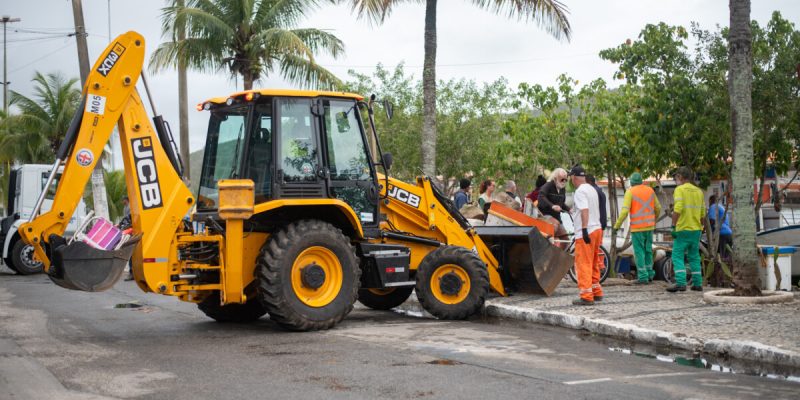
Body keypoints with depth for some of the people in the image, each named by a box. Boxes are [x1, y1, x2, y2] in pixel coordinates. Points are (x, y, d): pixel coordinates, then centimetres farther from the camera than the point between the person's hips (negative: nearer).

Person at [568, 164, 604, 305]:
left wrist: (584, 230, -28)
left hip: (585, 233, -10)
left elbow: (585, 211, -24)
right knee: (593, 264, 18)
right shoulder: (592, 189, 17)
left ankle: (586, 296, -10)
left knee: (583, 264, -8)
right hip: (597, 229, 10)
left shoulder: (580, 191, -13)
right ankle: (597, 292, 24)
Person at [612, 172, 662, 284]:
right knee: (648, 250, 17)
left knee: (639, 252, 0)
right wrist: (655, 218, 33)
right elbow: (657, 208, 14)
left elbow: (625, 211, -17)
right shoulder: (650, 190, 7)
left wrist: (616, 225, -10)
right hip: (649, 226, 5)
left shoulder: (630, 192, -8)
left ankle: (643, 277, -2)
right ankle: (649, 274, 21)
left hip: (637, 227, -5)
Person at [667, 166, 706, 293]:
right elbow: (703, 213, 14)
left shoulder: (680, 189, -8)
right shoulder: (699, 191, 12)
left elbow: (677, 210, -19)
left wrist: (673, 226, -15)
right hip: (696, 229, 6)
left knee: (677, 256, -4)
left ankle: (681, 283, -15)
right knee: (694, 256, 14)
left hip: (683, 229, -6)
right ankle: (697, 283, 14)